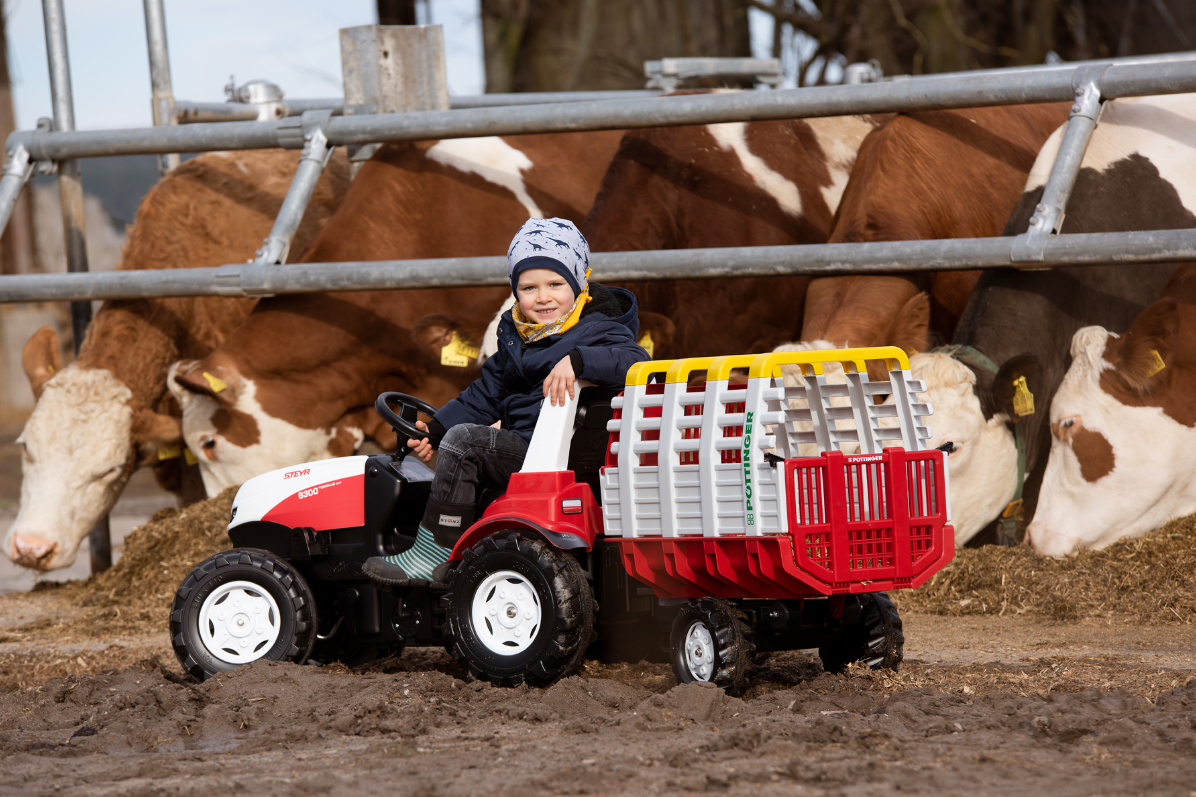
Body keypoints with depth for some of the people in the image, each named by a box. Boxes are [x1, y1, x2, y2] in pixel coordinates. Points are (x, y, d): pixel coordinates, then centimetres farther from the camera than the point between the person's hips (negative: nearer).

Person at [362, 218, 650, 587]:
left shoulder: (596, 331, -6)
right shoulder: (515, 336, 17)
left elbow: (634, 360, -26)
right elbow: (485, 395, 23)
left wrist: (577, 359, -39)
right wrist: (436, 429, 12)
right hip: (520, 451, 10)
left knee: (463, 440, -19)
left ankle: (432, 556, -20)